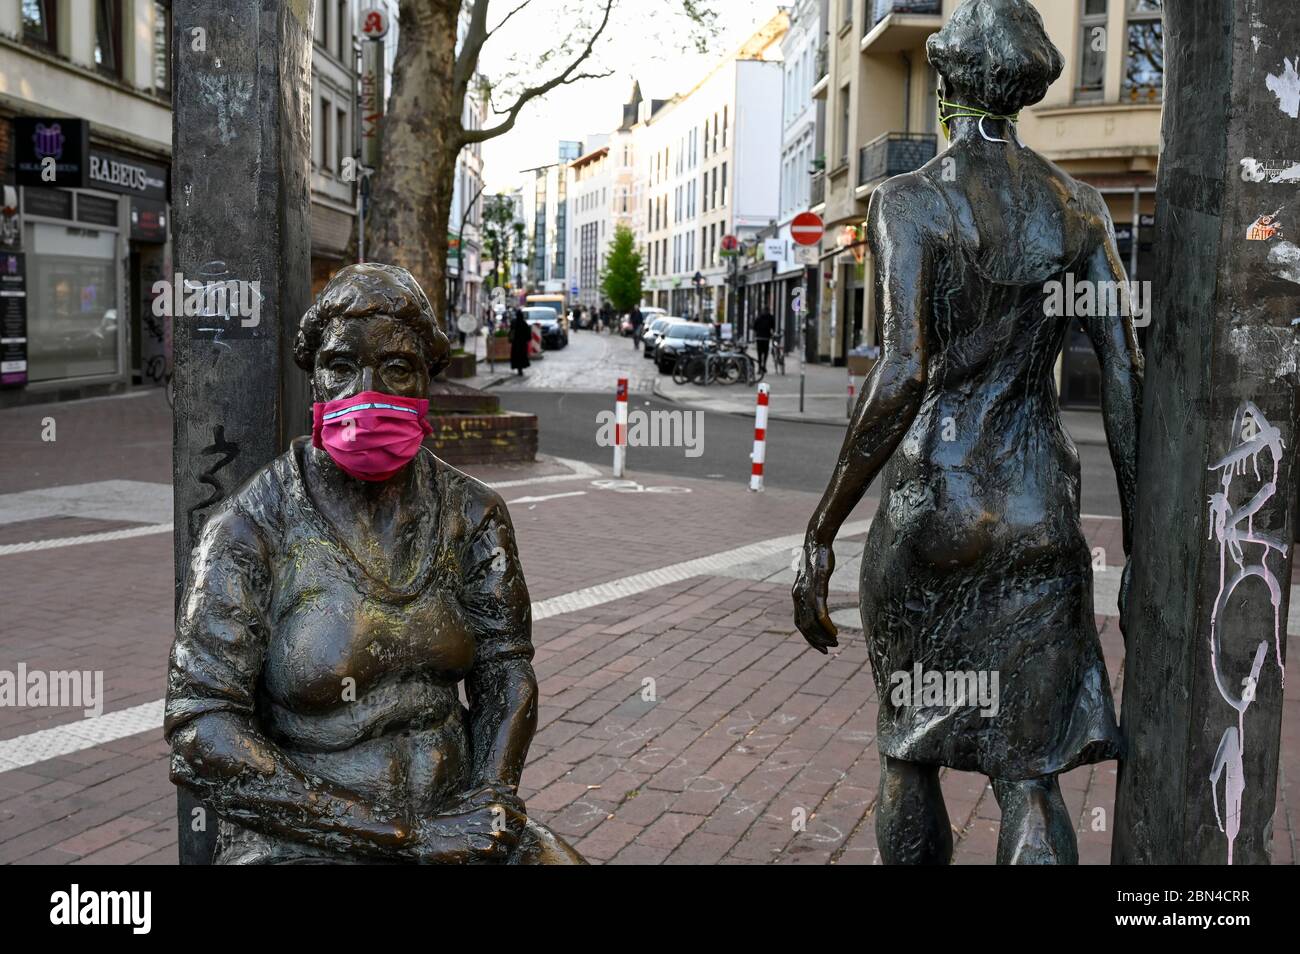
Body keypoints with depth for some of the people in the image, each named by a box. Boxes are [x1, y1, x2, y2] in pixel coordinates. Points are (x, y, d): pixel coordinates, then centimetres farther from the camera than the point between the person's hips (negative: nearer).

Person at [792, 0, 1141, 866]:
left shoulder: (911, 201, -7)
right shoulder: (1080, 208, 6)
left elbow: (906, 376, -20)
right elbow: (1129, 382, 2)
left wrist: (821, 535, -14)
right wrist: (1139, 551, 8)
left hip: (928, 510, -3)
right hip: (1042, 516, 3)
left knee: (909, 747, 18)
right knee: (1029, 770, 7)